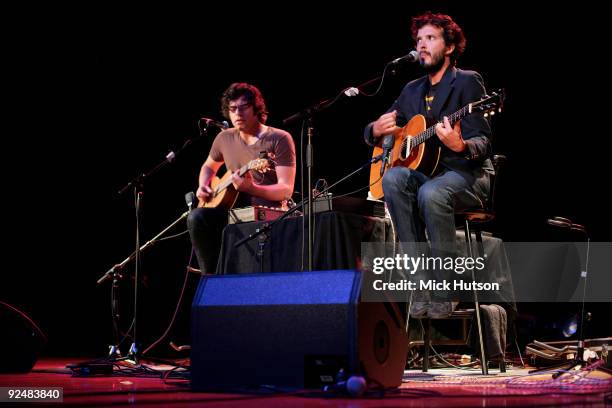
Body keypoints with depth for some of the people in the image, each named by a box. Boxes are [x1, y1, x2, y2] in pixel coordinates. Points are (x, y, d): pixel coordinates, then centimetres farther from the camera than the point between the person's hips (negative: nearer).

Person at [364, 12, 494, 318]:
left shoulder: (467, 82, -2)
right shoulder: (412, 91, 16)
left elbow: (483, 143, -12)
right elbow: (372, 133, 23)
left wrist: (461, 146, -36)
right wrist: (376, 130, -3)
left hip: (467, 174, -5)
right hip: (423, 171, 5)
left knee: (431, 192, -38)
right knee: (393, 178, -29)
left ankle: (445, 294, -25)